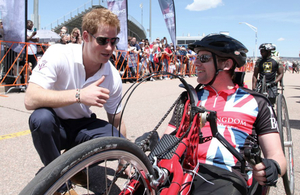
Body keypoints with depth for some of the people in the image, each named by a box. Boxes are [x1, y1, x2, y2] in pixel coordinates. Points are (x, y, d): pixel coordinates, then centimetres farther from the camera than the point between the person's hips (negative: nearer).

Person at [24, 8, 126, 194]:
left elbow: (117, 122, -2)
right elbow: (30, 100, -31)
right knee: (41, 117, -36)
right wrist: (79, 94, -39)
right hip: (55, 126, -2)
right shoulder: (58, 54, -22)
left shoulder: (113, 76, -13)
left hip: (82, 126, 3)